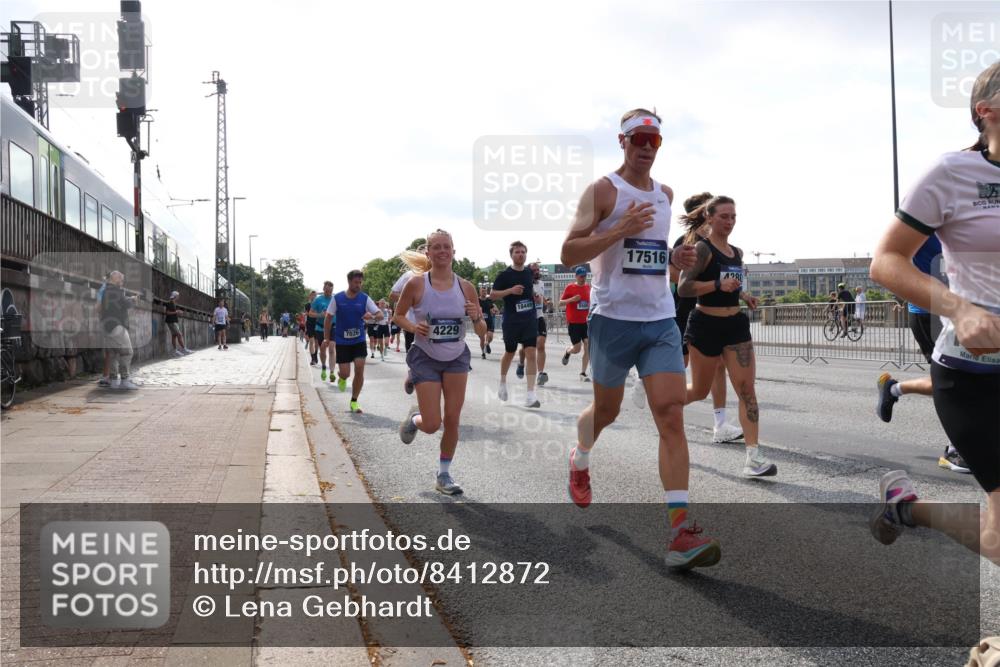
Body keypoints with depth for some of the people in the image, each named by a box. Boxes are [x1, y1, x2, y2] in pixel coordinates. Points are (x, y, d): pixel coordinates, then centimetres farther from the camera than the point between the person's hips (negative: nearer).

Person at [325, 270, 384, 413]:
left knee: (359, 369, -9)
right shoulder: (337, 298, -5)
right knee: (345, 373, -4)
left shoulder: (365, 298, -3)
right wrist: (326, 338, 0)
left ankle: (354, 401, 7)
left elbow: (380, 314, -8)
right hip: (342, 341, -1)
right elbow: (328, 318, 2)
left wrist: (372, 317, -31)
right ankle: (341, 378, 36)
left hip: (359, 340, 1)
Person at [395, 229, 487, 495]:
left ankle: (444, 475, 20)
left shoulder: (465, 287, -6)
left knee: (452, 420, 2)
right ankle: (414, 418, 31)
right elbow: (398, 315, 2)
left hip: (456, 358, 3)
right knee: (432, 425, -6)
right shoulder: (416, 284, -12)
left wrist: (476, 318, -22)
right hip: (425, 358, -2)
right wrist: (414, 327, -18)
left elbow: (482, 332, 0)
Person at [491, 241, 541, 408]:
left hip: (530, 319, 3)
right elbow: (492, 294, -7)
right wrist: (510, 290, -19)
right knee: (509, 353, 13)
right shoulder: (504, 274, -6)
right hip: (511, 321, -3)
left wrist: (534, 296, 8)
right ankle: (502, 382, 40)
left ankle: (530, 394, -12)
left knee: (531, 354, -10)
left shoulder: (530, 272, 8)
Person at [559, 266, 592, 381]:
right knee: (577, 348, -2)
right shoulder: (570, 287, -5)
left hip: (586, 323, 3)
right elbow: (560, 303, -4)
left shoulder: (588, 287, 7)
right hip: (573, 323, -3)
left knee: (588, 348, -6)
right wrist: (572, 299, -20)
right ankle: (567, 352, 35)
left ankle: (583, 373, 3)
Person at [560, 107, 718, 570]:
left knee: (671, 415, -10)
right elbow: (568, 254, -11)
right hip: (613, 318, -4)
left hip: (661, 320, 4)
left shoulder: (665, 195, 16)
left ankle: (680, 532, -14)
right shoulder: (603, 190, -3)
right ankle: (580, 461, 48)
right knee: (606, 410, 13)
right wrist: (621, 229, -22)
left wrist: (676, 259, 9)